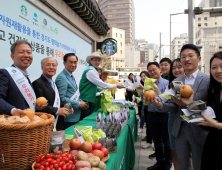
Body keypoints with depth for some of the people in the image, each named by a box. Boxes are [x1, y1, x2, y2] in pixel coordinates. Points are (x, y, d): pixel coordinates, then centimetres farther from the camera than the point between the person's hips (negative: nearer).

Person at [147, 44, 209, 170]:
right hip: (180, 130, 4)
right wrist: (160, 104, -14)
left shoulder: (208, 80, -10)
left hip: (199, 131, -4)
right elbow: (175, 107, 5)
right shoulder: (176, 81, 5)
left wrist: (188, 104, -27)